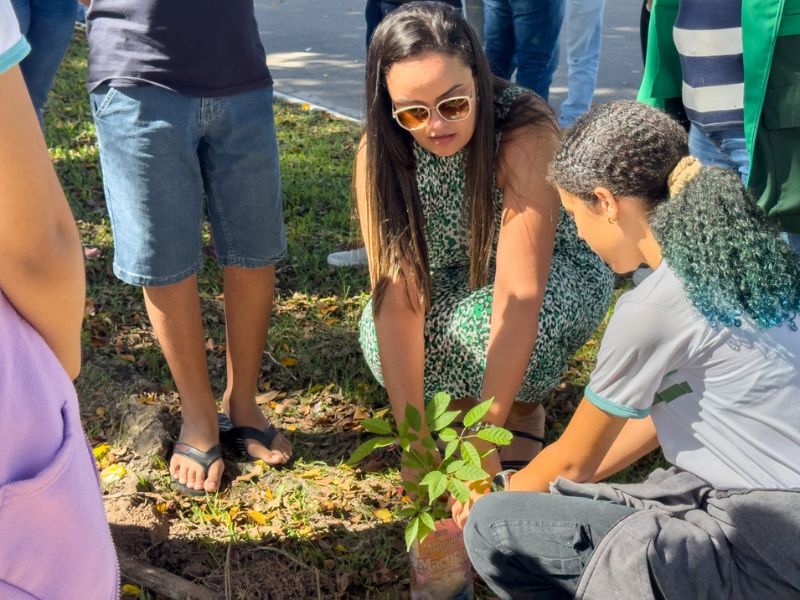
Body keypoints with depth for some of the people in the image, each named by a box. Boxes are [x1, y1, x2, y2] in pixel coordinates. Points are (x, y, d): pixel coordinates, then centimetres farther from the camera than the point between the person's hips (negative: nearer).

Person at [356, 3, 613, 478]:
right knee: (379, 332, -27)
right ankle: (461, 401, 4)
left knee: (482, 324, -35)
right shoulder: (381, 151, -23)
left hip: (557, 272, -3)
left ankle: (525, 412, -1)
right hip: (456, 282, 3)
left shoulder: (526, 131, -34)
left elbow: (519, 296, -39)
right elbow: (396, 295, -30)